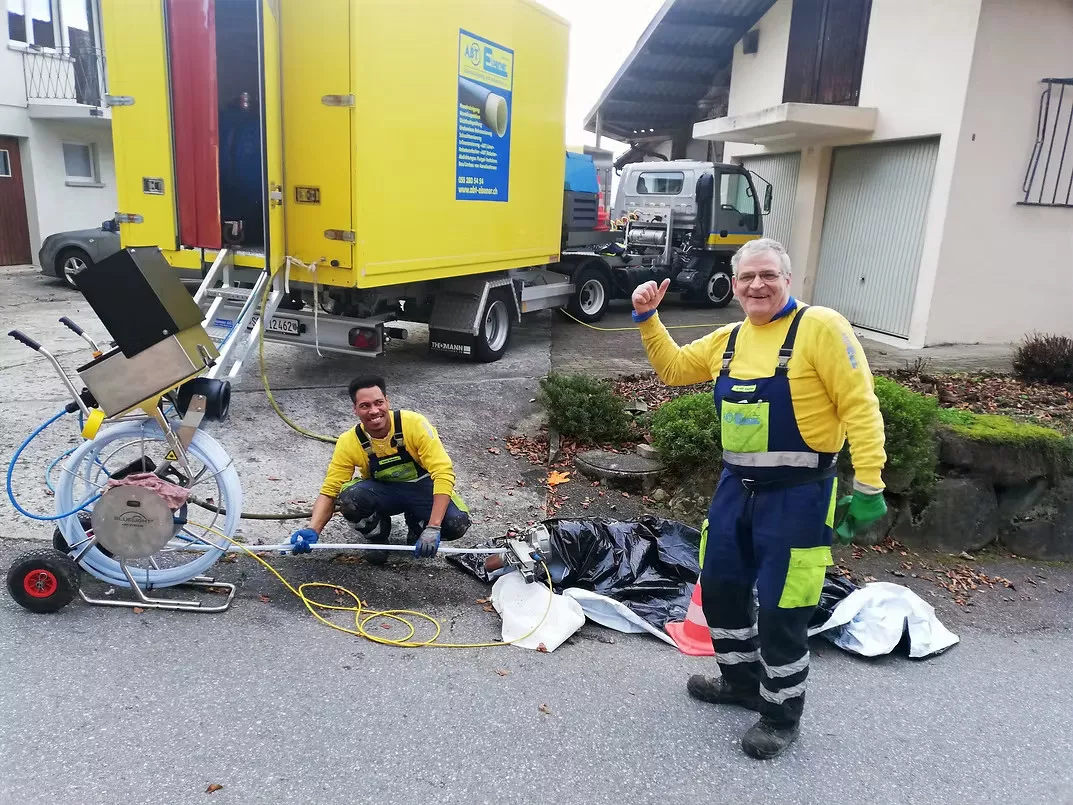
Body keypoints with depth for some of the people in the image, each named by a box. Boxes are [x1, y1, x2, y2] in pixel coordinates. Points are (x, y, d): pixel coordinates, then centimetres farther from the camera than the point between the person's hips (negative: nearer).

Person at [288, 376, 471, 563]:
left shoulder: (415, 424, -27)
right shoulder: (349, 442, -19)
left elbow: (443, 473, -30)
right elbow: (329, 491, -14)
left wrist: (433, 528, -39)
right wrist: (312, 530, -33)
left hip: (422, 486, -1)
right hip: (383, 491, 1)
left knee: (457, 523, -30)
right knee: (348, 498, -33)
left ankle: (417, 526, 7)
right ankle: (378, 537, 1)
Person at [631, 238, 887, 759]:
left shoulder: (820, 327, -12)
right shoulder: (730, 339, 9)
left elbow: (860, 407, -14)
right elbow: (672, 368, 20)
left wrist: (868, 487, -18)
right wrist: (648, 319, 6)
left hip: (797, 495, -7)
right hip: (736, 487, 7)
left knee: (780, 609, 1)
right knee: (719, 588, 17)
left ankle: (781, 714, 25)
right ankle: (742, 680, 41)